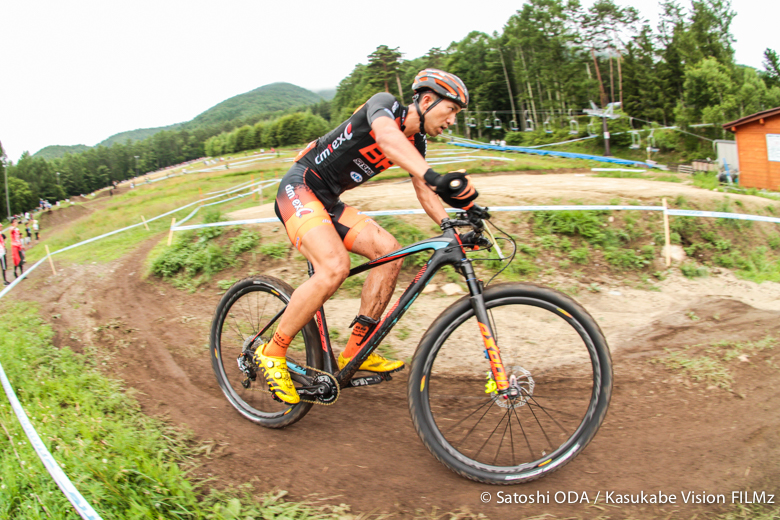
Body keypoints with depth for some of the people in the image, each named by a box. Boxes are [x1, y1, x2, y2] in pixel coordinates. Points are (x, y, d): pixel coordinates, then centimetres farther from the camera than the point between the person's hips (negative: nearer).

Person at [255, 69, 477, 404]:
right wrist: (434, 177, -55)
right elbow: (386, 136, -38)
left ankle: (355, 352, 1)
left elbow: (423, 191, 9)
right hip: (299, 190, -8)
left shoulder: (416, 143, 9)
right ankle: (272, 353, -12)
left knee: (389, 252, -7)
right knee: (335, 267, -29)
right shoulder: (385, 104, -15)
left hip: (329, 202, 9)